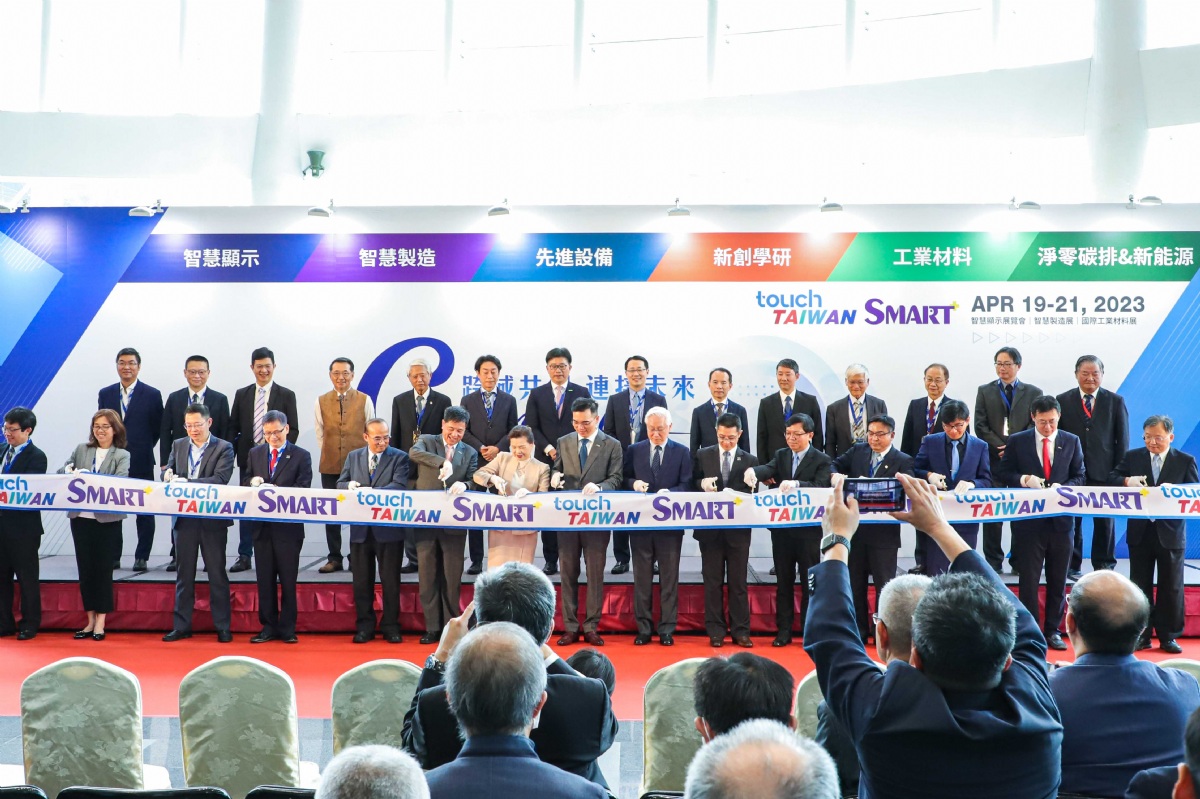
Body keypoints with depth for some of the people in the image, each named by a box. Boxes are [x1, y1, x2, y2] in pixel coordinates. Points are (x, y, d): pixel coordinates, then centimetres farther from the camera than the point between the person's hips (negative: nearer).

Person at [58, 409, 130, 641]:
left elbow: (120, 481, -14)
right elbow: (61, 472, 7)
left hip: (107, 519, -3)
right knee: (85, 568, 8)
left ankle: (100, 622, 10)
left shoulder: (122, 455, 1)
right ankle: (90, 620, 18)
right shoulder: (81, 450, 11)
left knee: (103, 568, 2)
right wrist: (70, 471, -16)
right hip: (80, 517, 3)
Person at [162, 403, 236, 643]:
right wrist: (168, 474, -15)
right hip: (184, 518, 4)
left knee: (217, 573, 3)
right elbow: (168, 472, 9)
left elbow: (220, 479, -16)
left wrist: (188, 482, -25)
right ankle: (181, 626, 17)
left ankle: (222, 627, 11)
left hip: (212, 519, -4)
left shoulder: (223, 448, -4)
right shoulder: (178, 445, 12)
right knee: (184, 573, 10)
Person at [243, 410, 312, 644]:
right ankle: (268, 626, 16)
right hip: (262, 526, 4)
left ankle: (287, 628, 11)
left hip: (288, 527, -4)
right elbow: (244, 482, 13)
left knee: (288, 579, 3)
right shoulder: (255, 453, 13)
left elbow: (303, 489, -9)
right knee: (265, 579, 8)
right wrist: (252, 482, -11)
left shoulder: (301, 456, -1)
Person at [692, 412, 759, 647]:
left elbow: (750, 495, -1)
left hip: (738, 529, 0)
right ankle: (715, 631, 12)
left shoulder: (750, 461, 4)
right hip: (710, 528, 1)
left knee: (738, 582, 4)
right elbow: (692, 486, 6)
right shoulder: (702, 456, 6)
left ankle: (740, 631, 10)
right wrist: (702, 484, -15)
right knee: (713, 581, 5)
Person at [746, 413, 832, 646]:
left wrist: (796, 484, -38)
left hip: (809, 528, -4)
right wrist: (753, 472, -34)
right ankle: (783, 630, 16)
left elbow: (820, 486, -20)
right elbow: (768, 469, -11)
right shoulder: (781, 455, 9)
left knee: (809, 582, 4)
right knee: (783, 581, 9)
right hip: (782, 527, 4)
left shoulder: (822, 460, -3)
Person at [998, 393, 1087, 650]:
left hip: (1061, 519, 2)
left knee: (1058, 579, 9)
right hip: (1029, 519, -2)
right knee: (1029, 578, 2)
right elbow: (1005, 474, 3)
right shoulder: (1017, 441, 2)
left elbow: (1079, 476, 7)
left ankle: (1053, 630, 19)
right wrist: (1025, 479, -16)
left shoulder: (1071, 442, 6)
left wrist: (1062, 488, -13)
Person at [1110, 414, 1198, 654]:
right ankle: (1141, 636, 17)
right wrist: (1127, 481, -19)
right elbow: (1111, 478, 2)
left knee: (1171, 587, 6)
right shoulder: (1133, 456, 6)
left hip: (1170, 533, -1)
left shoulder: (1186, 461, 1)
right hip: (1140, 532, 2)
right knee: (1140, 586, 8)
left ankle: (1168, 636, 17)